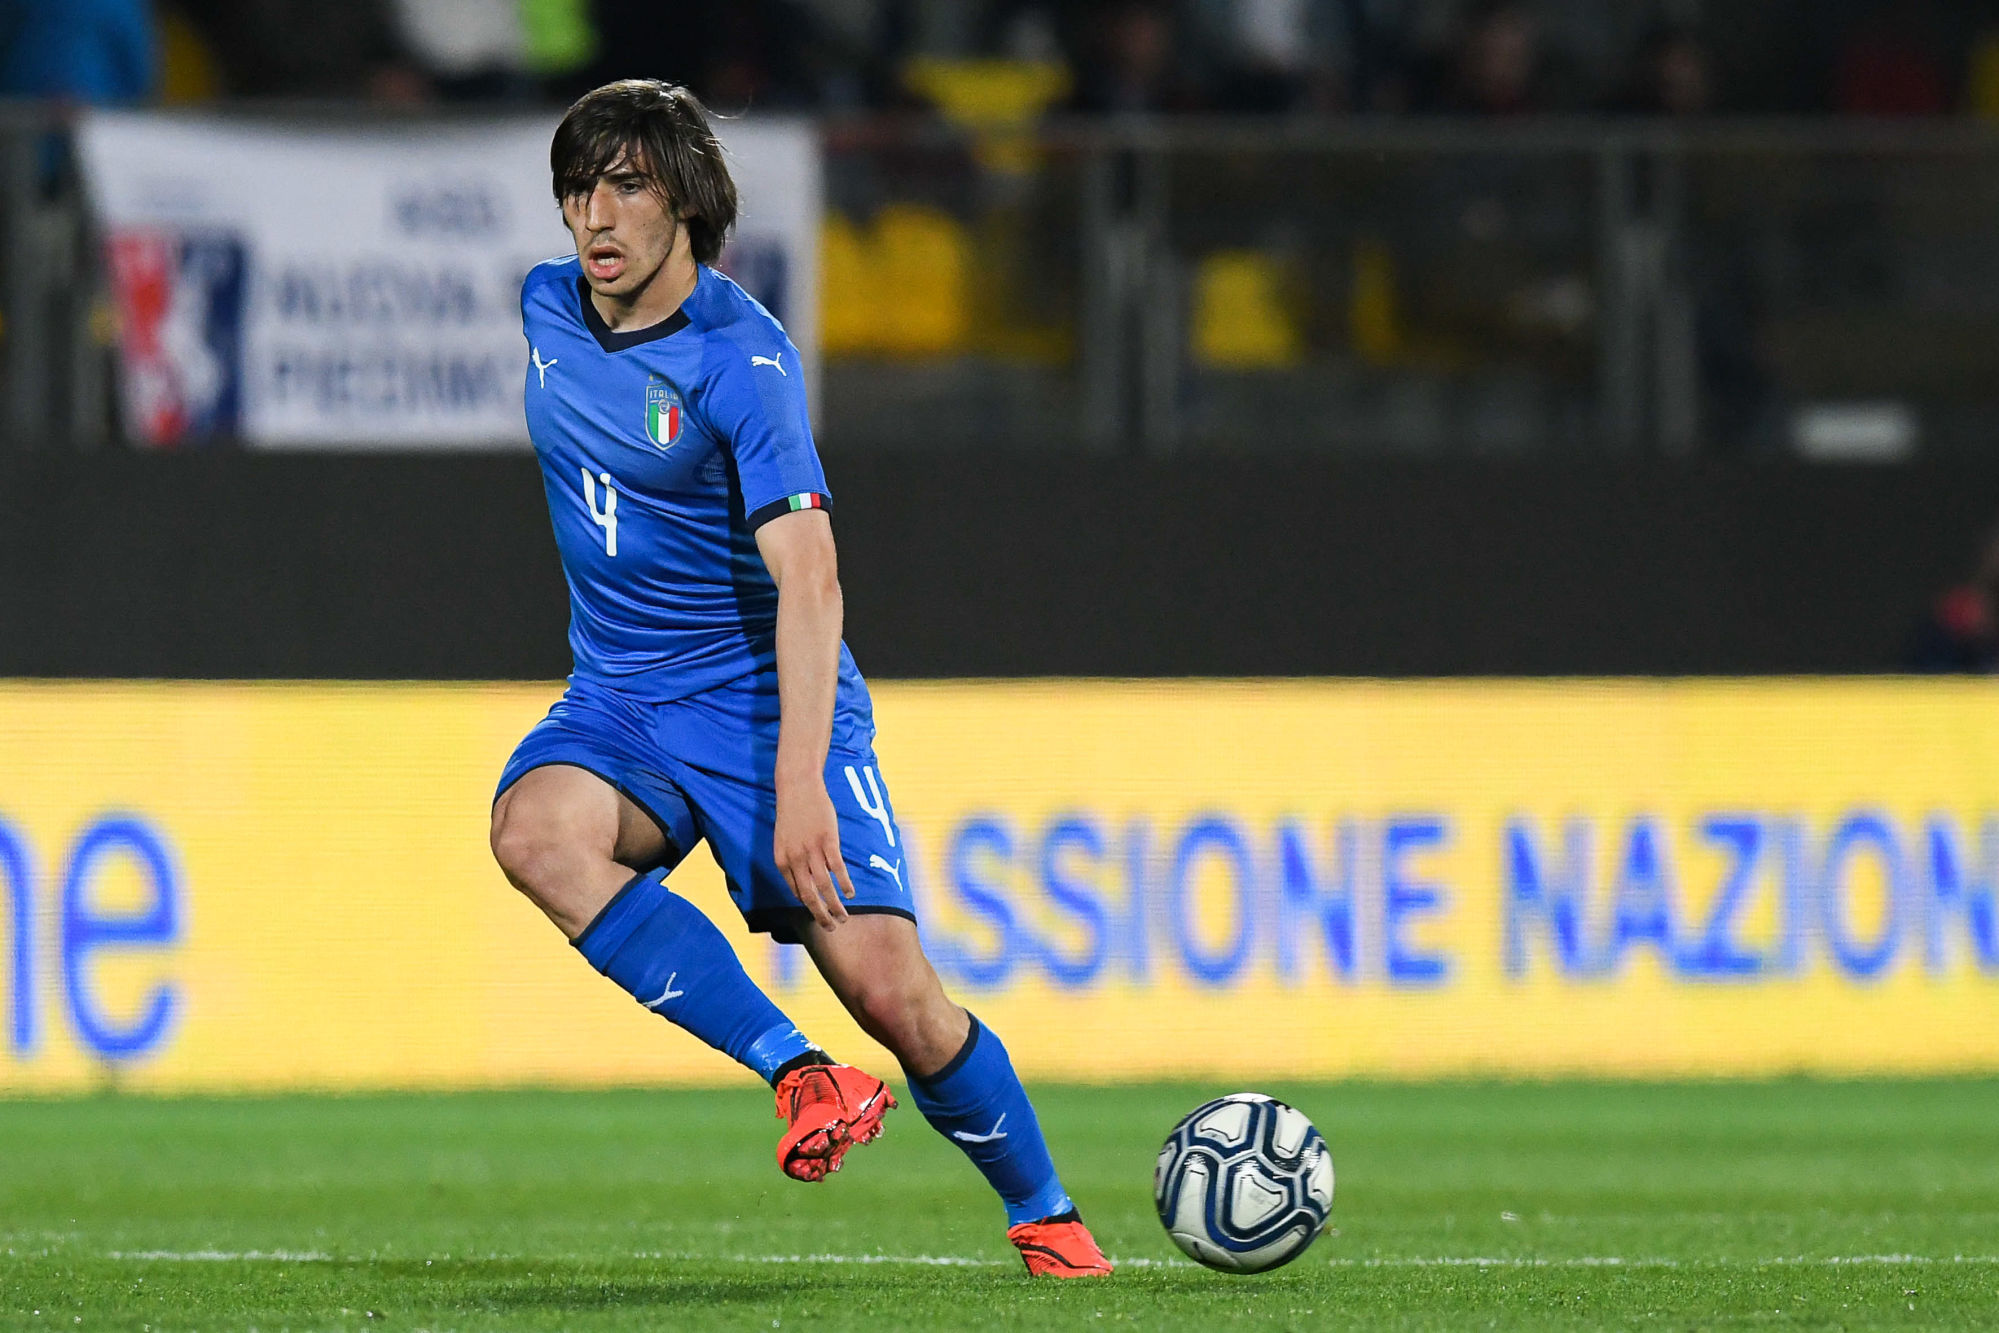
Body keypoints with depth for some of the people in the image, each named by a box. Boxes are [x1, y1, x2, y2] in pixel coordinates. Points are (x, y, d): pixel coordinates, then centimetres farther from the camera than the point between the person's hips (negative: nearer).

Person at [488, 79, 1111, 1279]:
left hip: (761, 698, -5)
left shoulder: (739, 358, -19)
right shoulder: (547, 309, 1)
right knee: (535, 831, -30)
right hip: (619, 704, 5)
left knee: (892, 992, -12)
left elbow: (806, 580, -26)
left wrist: (799, 784, -36)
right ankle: (803, 1077, -28)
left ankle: (1048, 1220, 13)